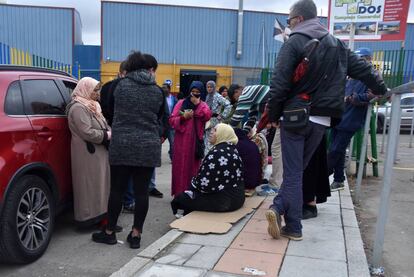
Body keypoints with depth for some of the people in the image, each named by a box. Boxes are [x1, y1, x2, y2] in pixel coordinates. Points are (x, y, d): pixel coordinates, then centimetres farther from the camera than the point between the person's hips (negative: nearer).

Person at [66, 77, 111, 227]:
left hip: (97, 151, 10)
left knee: (98, 184, 15)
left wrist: (109, 133, -1)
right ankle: (89, 216, 8)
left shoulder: (90, 105, 16)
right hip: (88, 153, -10)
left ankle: (97, 213, 26)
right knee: (89, 185, -2)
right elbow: (87, 132, -24)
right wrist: (107, 135, -14)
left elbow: (102, 125, 19)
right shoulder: (78, 108, -15)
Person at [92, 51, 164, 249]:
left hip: (121, 145, -1)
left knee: (117, 189, 8)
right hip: (148, 147, 1)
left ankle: (109, 232, 21)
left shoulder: (121, 85, 2)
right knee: (141, 191, 5)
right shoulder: (157, 92, 5)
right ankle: (136, 235, 13)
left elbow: (113, 111, 14)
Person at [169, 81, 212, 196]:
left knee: (193, 166, 2)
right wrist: (183, 117, -13)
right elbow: (172, 120, 1)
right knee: (180, 167, 0)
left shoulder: (203, 105, 10)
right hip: (181, 140, 0)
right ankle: (179, 194, 7)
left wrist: (198, 104, -12)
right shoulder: (181, 103, 7)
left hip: (195, 141, 1)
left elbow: (207, 116, -11)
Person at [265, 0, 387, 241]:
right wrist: (383, 90, 34)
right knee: (298, 169, 14)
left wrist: (273, 115, -3)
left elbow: (279, 83, -13)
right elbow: (363, 69, 18)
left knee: (293, 172, 1)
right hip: (321, 120, 5)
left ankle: (294, 227, 0)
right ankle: (279, 208, 6)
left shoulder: (295, 42, -6)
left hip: (294, 118, -4)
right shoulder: (336, 45, 12)